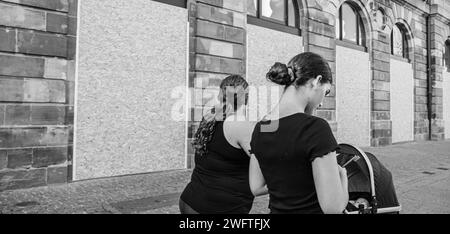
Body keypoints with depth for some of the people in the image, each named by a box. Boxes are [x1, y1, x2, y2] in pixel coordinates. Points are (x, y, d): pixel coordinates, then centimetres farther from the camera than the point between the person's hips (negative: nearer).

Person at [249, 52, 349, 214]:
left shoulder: (259, 129, -5)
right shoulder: (315, 128, -24)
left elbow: (255, 186, 3)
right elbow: (333, 206, -22)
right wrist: (341, 174, -5)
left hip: (277, 209, 6)